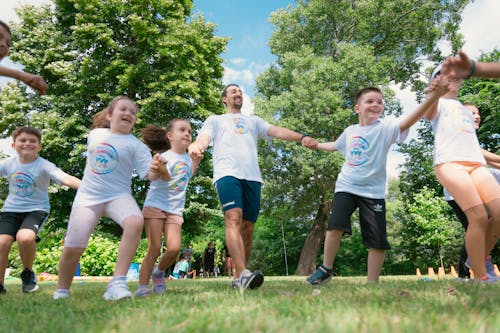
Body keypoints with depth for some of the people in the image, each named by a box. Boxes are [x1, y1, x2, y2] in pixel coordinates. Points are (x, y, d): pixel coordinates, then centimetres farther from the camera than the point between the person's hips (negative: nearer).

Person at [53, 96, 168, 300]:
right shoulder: (95, 134, 8)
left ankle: (117, 283, -30)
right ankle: (61, 292, 23)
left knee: (135, 222, -35)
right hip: (87, 196, 3)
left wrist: (156, 170, -36)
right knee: (72, 249, -5)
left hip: (118, 195, -2)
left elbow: (148, 174, -15)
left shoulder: (135, 145, -4)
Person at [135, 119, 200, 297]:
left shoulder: (187, 157, 11)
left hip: (175, 211, 5)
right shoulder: (165, 157, -9)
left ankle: (159, 272, 17)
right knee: (154, 249, -9)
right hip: (155, 206, -5)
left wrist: (196, 161, 20)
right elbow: (165, 178, -29)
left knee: (174, 248, -11)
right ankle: (142, 287, 3)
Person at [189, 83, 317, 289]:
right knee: (234, 219, -24)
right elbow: (203, 139, 4)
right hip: (227, 174, -3)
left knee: (247, 228, -1)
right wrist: (195, 146, -22)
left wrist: (301, 137, -5)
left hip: (252, 177, 3)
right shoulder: (215, 120, 24)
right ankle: (243, 274, -32)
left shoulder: (253, 120, 30)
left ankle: (238, 278, 7)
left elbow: (277, 131, 14)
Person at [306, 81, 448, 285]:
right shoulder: (350, 131, 9)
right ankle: (325, 270, 4)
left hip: (373, 192, -2)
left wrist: (434, 96, -40)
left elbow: (408, 120, -26)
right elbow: (334, 146, 30)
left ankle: (372, 282, 12)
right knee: (335, 225, -14)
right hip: (346, 187, 2)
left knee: (378, 240, -2)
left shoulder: (385, 128, -5)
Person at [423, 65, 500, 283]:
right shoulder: (439, 104, 14)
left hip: (476, 164, 6)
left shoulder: (466, 111, 34)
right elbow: (428, 114, -12)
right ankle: (481, 278, -13)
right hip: (449, 163, -6)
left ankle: (480, 260, 6)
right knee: (479, 216, -20)